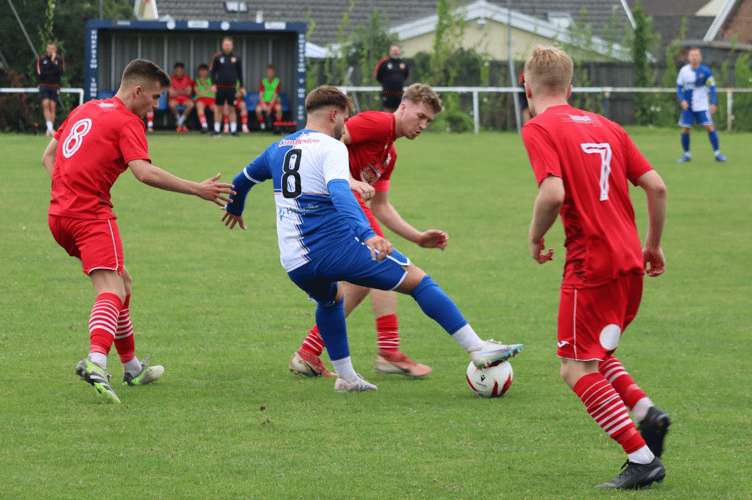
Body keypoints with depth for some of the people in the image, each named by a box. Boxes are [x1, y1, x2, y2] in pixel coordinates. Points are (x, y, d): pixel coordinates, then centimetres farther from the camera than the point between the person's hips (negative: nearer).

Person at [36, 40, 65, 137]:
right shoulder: (41, 60, 5)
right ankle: (49, 127, -21)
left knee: (52, 107, -4)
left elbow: (61, 71, -10)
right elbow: (40, 73, -6)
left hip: (55, 87, 0)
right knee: (46, 105, -16)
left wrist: (53, 62, -15)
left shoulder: (59, 59, 6)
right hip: (44, 86, 0)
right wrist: (52, 72, -7)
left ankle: (49, 131, 0)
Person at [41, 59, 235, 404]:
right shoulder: (127, 123, -5)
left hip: (60, 214, 9)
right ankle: (96, 362, -44)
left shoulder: (84, 110, 21)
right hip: (91, 213, -9)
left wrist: (69, 194, 15)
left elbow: (48, 157, 24)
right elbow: (144, 172, -19)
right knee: (111, 291, -19)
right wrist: (197, 190, -17)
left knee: (121, 282, 21)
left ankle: (132, 368, 27)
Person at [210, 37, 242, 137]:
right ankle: (216, 130, 6)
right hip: (220, 87, -1)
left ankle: (233, 130, 6)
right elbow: (213, 71, 5)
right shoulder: (217, 57, 3)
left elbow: (239, 73, 14)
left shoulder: (236, 58, 8)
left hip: (232, 87, 1)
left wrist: (241, 86, 11)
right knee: (219, 108, 1)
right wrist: (213, 84, -5)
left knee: (232, 109, 1)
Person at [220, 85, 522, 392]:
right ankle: (477, 349, -7)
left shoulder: (279, 149, 17)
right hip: (337, 249, -7)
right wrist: (367, 235, -38)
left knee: (331, 299, 38)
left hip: (296, 267, 7)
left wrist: (234, 209, 57)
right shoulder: (330, 148, -6)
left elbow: (243, 180, 35)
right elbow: (340, 193, -25)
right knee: (418, 280, 1)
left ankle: (345, 377, 34)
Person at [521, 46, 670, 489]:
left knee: (578, 370, -1)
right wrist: (653, 244, 20)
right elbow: (656, 186, 9)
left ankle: (643, 459, -7)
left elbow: (553, 193, -21)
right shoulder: (606, 126, 13)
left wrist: (535, 237, -4)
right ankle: (646, 411, 4)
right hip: (630, 262, 8)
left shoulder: (539, 129, -6)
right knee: (595, 353, 25)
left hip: (591, 264, -8)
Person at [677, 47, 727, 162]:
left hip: (702, 106, -2)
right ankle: (686, 154, 15)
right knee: (685, 130, -2)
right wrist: (682, 100, -8)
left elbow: (712, 88, 2)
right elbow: (679, 87, 7)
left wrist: (713, 104, -5)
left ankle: (717, 153, -2)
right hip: (687, 106, 2)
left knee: (709, 127, -11)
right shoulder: (684, 71, -1)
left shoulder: (705, 71, -5)